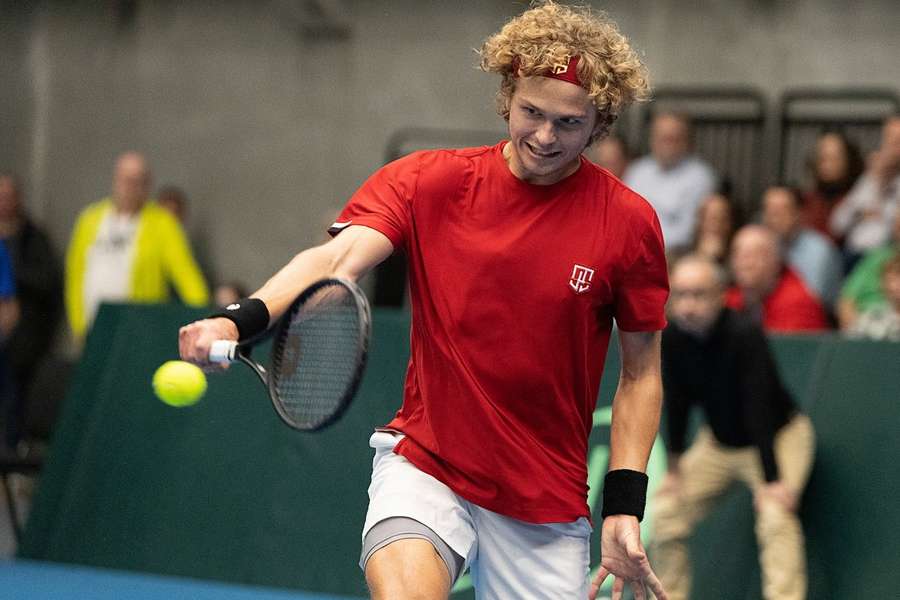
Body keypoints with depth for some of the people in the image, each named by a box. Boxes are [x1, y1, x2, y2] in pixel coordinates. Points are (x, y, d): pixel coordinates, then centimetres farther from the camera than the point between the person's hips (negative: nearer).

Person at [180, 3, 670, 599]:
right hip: (425, 465, -2)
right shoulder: (428, 181, -5)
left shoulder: (629, 222, -4)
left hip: (546, 509, 2)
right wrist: (238, 320, -38)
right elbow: (337, 258, -20)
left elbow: (641, 372, 5)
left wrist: (625, 507, -3)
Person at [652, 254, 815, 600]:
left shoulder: (745, 335, -30)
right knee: (666, 513, 1)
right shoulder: (671, 337, -15)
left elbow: (758, 409, -33)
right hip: (718, 441, 6)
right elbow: (676, 403, -5)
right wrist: (674, 469, -3)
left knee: (775, 515, -28)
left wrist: (771, 480, -35)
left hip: (779, 435, -6)